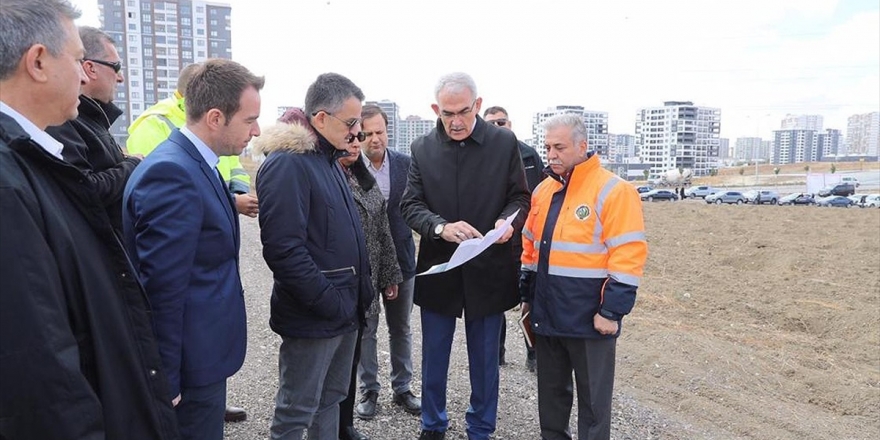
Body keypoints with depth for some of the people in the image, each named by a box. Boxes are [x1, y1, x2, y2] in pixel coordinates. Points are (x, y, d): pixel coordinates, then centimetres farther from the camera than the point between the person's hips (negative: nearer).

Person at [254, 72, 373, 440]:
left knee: (330, 400, 20)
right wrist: (330, 304, -20)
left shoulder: (329, 159, 13)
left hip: (344, 311, 9)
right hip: (314, 317, -9)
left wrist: (359, 293, 11)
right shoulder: (287, 164, -16)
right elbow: (285, 250, -24)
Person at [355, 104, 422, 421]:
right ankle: (368, 390, 28)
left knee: (401, 329, 15)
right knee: (365, 329, 11)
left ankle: (402, 388, 32)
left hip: (401, 257, 3)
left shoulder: (405, 164, -1)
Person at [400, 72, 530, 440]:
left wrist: (508, 220, -21)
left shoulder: (505, 143, -3)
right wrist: (440, 226, -23)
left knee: (485, 361, 14)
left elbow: (521, 197, 2)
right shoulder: (422, 149, 0)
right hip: (438, 269, 1)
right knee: (433, 358, 16)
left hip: (488, 271, -1)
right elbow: (410, 205, -3)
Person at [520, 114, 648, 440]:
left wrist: (612, 311, -17)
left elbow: (628, 257, -16)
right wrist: (528, 295, 14)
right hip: (547, 314, 7)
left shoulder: (614, 191, -12)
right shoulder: (543, 190, 10)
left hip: (589, 318, -6)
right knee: (551, 391, 20)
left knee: (593, 398, 10)